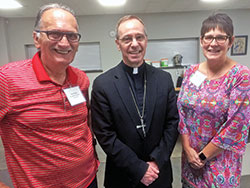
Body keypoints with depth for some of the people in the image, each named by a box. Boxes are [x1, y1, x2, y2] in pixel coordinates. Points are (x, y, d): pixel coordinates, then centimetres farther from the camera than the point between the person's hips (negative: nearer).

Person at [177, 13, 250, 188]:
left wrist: (203, 157, -12)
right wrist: (187, 149, -7)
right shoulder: (191, 72, -3)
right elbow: (181, 111, -1)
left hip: (220, 159, -3)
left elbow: (236, 126, -17)